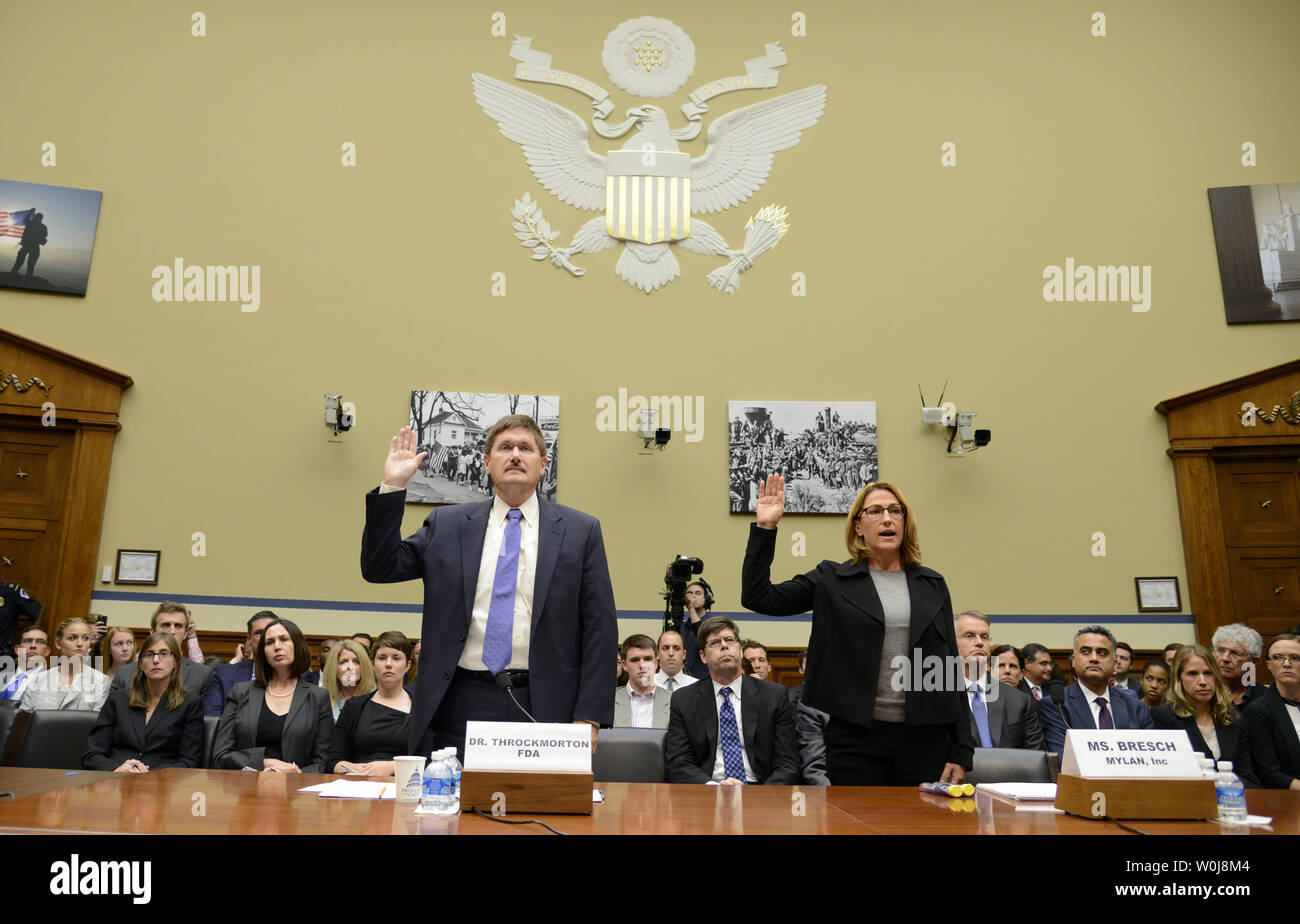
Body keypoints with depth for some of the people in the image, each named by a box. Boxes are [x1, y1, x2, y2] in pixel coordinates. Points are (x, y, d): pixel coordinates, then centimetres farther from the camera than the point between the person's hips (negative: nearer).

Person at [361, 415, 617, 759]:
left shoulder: (580, 531, 3)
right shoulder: (446, 524, 9)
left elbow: (600, 629, 1)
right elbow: (380, 568, 5)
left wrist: (589, 717, -5)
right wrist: (392, 487, -3)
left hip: (542, 705, -1)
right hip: (460, 705, 1)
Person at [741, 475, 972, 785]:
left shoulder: (933, 585, 10)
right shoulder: (832, 580, 4)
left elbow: (950, 666, 9)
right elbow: (757, 597, -4)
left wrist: (961, 750, 5)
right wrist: (765, 528, -12)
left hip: (925, 740, 2)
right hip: (856, 739, -2)